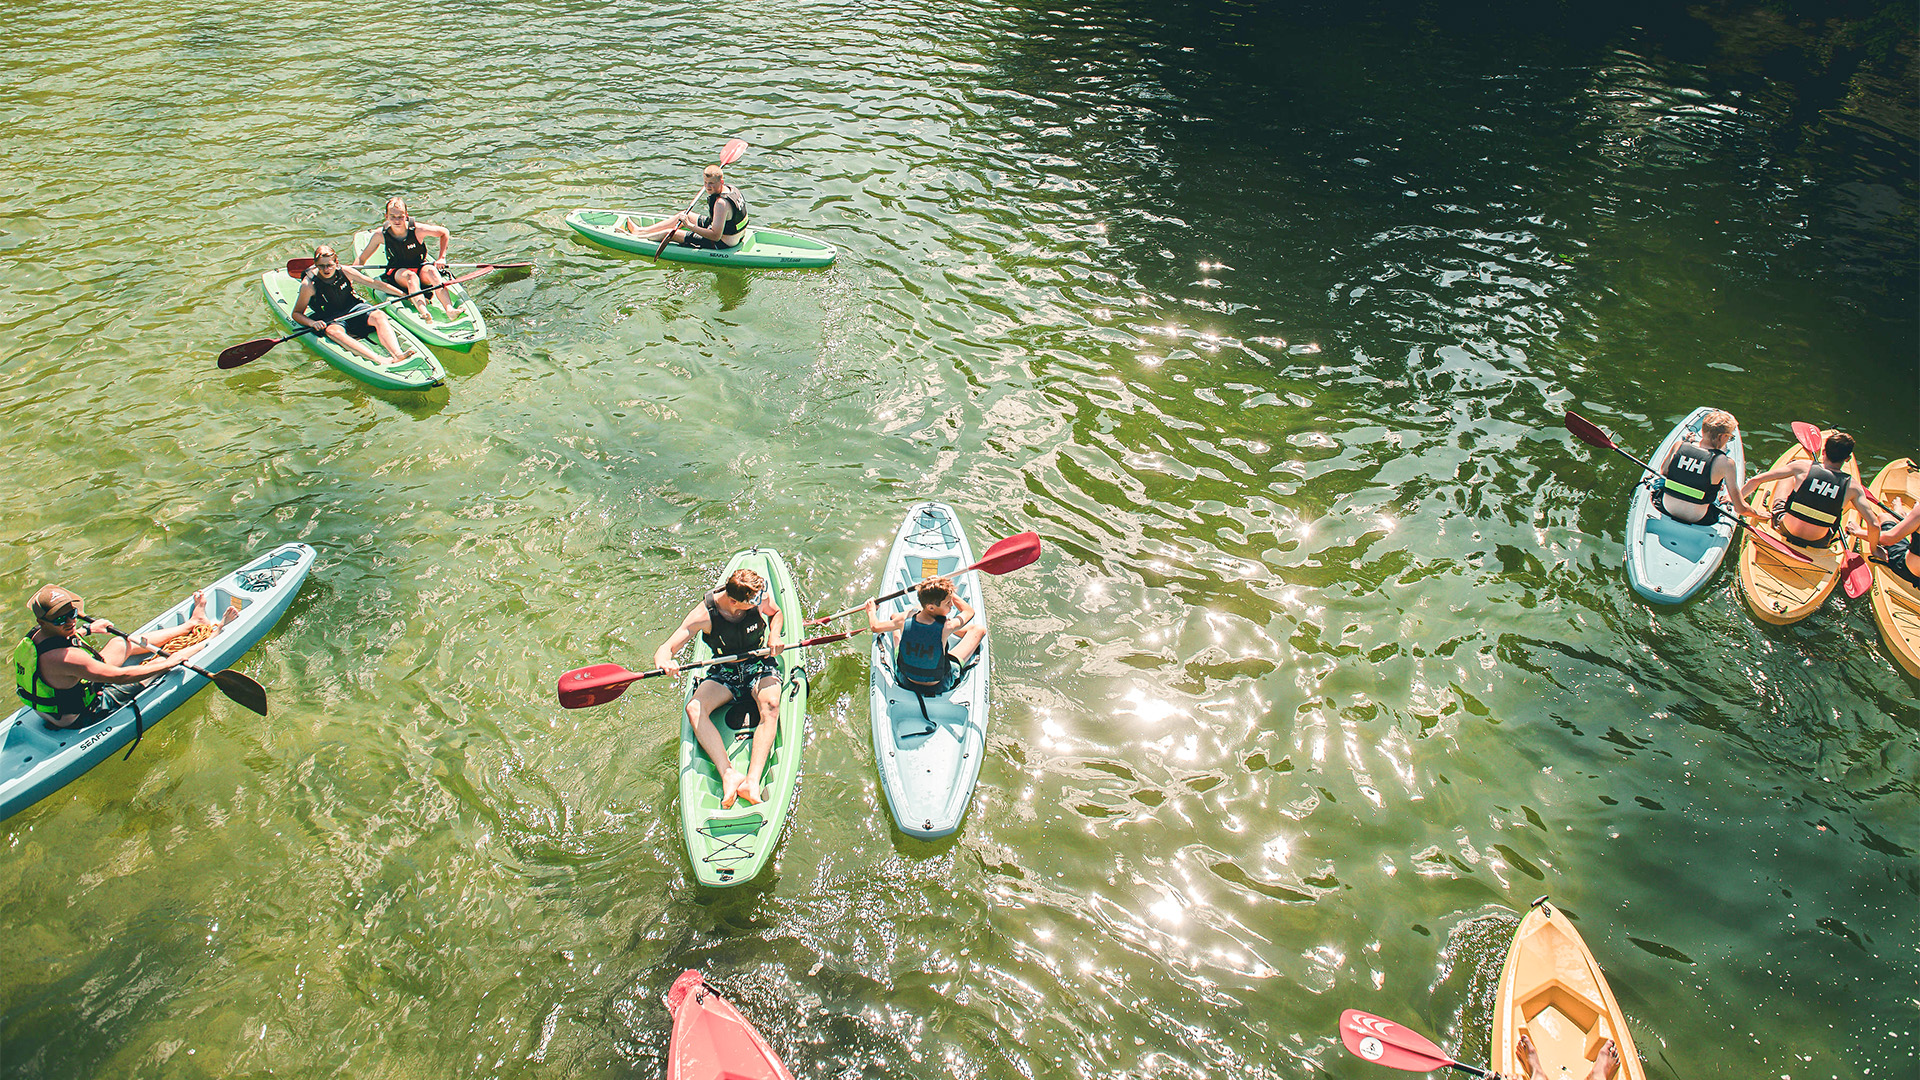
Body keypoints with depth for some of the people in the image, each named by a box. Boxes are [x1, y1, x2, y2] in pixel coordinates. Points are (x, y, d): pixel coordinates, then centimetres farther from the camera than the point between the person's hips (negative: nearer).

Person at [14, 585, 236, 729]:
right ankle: (215, 635, 19)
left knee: (122, 644, 17)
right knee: (161, 661, -1)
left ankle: (193, 623, 33)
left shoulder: (35, 635, -10)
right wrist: (169, 662, -27)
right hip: (85, 715, -9)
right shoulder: (66, 658, -39)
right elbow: (119, 676, -35)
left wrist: (86, 629, 29)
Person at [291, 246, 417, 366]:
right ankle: (379, 361, -60)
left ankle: (397, 354, -51)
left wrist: (404, 295, 2)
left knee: (379, 316, -28)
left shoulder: (345, 271, -4)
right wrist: (312, 323, -24)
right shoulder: (309, 284, -10)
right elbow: (296, 313, -2)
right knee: (333, 331, -38)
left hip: (354, 309, 3)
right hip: (330, 319, -3)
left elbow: (375, 284, 3)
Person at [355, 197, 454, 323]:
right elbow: (362, 259, 2)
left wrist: (441, 258, -5)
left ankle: (449, 309, -56)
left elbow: (444, 233, 1)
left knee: (431, 271, -35)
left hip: (420, 266, 0)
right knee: (411, 277, -36)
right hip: (396, 271, 0)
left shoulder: (417, 229, -13)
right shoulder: (381, 235, -10)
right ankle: (424, 313, -63)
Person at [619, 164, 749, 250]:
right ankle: (641, 230, 32)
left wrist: (690, 225, -30)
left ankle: (637, 237, 23)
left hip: (722, 244, -9)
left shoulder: (721, 203, -33)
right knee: (684, 215, 20)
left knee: (671, 232, -1)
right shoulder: (730, 187, -3)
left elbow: (716, 235, -34)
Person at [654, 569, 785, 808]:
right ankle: (729, 774, -38)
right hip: (725, 671, 1)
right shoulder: (704, 615, -21)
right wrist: (663, 662, -45)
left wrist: (774, 636, -11)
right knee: (694, 709, -28)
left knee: (770, 706, -34)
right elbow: (666, 648, -21)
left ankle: (753, 780, -45)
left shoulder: (761, 596, -15)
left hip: (760, 665, 0)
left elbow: (776, 613, 10)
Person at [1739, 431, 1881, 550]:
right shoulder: (1852, 487, -10)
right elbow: (1874, 525, -10)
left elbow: (1756, 480, -10)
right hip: (1818, 543, 0)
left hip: (1785, 530, 0)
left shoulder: (1802, 467, -12)